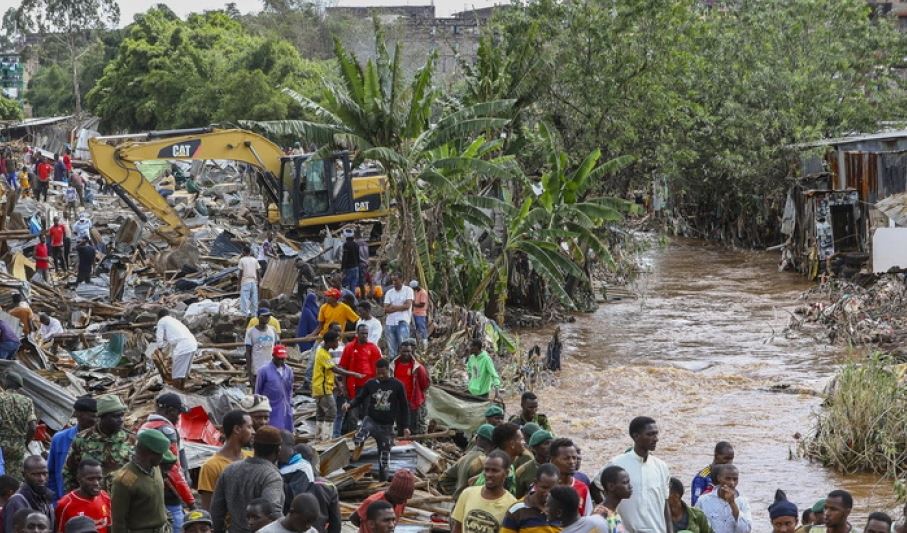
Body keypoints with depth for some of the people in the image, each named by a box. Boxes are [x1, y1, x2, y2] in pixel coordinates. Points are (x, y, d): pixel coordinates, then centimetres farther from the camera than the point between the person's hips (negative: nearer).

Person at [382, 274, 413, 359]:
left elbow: (407, 306, -7)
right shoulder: (389, 292, 13)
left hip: (402, 321, -4)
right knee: (391, 348, 4)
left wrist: (393, 307, -1)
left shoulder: (408, 290, 4)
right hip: (390, 323, 4)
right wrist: (400, 307, -6)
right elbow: (386, 309, 3)